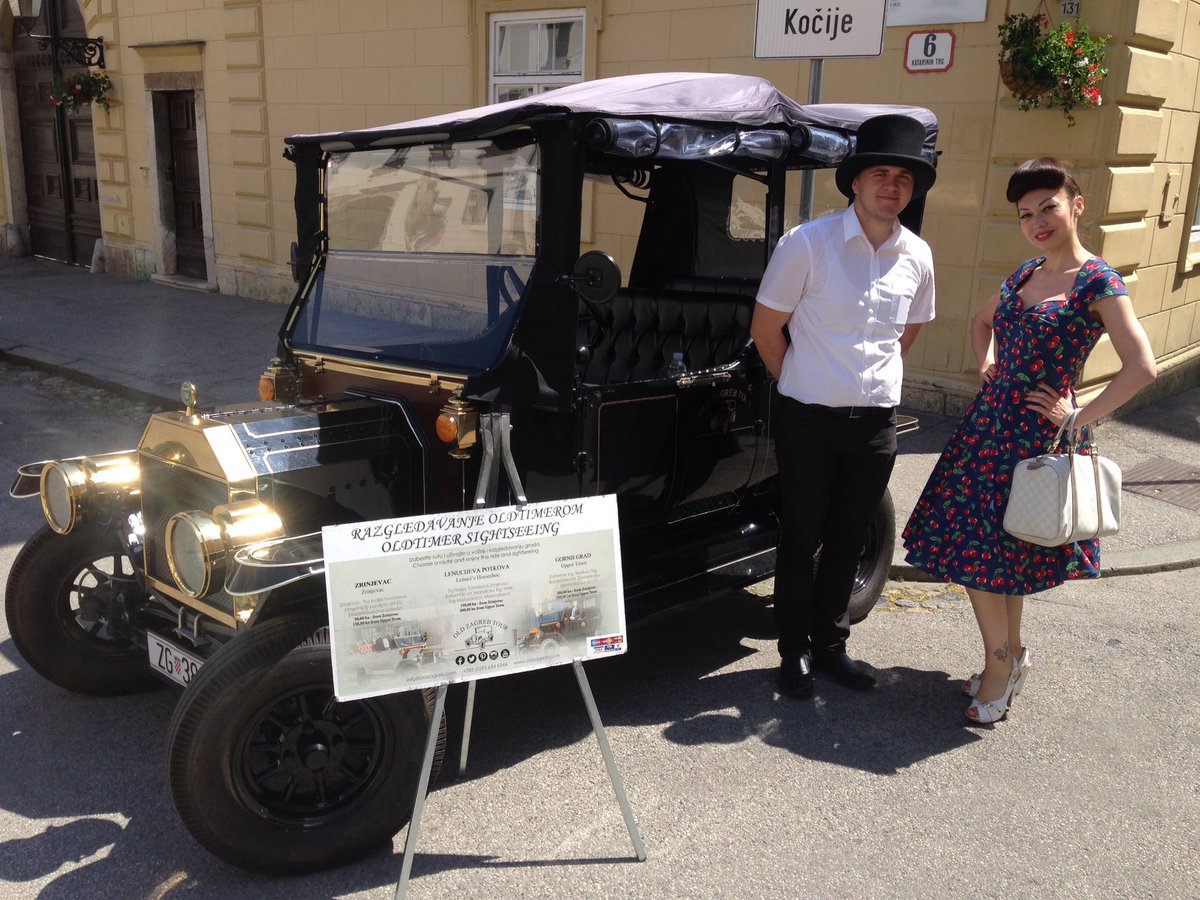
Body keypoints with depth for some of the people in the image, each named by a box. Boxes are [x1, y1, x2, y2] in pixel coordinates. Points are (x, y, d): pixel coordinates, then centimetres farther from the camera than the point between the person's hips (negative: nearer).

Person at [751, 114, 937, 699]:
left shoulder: (916, 256, 3)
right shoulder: (807, 244, -12)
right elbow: (765, 330, -4)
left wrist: (871, 382, 14)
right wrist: (804, 389, 5)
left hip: (876, 422, 4)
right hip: (809, 420, -4)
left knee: (848, 539, 15)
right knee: (801, 538, 7)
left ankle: (830, 644, 31)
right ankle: (794, 652, 22)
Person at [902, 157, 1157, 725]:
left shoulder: (1097, 282, -11)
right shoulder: (1024, 274, 10)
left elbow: (1141, 367, -20)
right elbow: (982, 321, 30)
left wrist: (1081, 418, -15)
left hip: (1036, 435, -6)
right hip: (989, 423, 6)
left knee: (980, 550, -3)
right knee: (997, 550, 11)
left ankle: (1003, 661, 16)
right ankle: (1008, 657, 27)